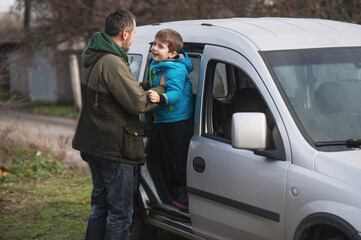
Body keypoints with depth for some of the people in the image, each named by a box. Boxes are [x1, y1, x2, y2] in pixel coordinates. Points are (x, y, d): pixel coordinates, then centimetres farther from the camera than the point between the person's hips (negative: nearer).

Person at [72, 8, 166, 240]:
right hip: (114, 148, -10)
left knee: (100, 205, 20)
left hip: (93, 143, 10)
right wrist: (162, 88, -5)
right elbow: (138, 102, -20)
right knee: (120, 212, -2)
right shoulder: (113, 63, -21)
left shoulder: (93, 58, 11)